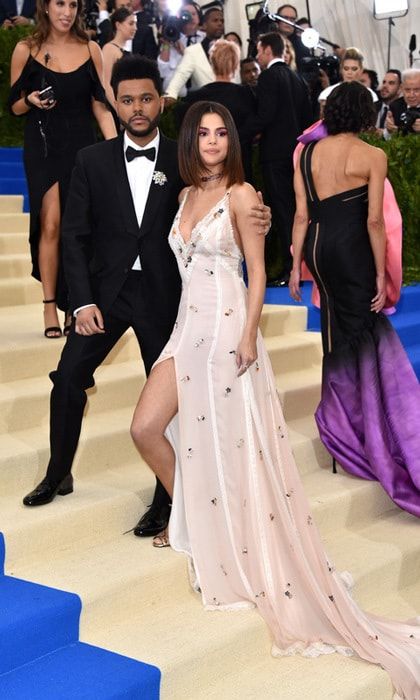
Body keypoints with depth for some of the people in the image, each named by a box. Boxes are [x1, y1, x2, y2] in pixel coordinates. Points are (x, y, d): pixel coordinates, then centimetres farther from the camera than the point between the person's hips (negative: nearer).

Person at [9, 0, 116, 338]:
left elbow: (100, 105, 7)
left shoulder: (90, 50, 7)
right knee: (50, 225, -9)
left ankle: (74, 305, 11)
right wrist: (32, 100, -14)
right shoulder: (25, 50, 3)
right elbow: (16, 106, 7)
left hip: (81, 146, 2)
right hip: (42, 148, -1)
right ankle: (50, 305, -2)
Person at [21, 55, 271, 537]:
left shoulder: (183, 162, -1)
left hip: (162, 294, -1)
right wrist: (82, 301, -8)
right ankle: (58, 475, 21)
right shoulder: (92, 161, 2)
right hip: (105, 290, 1)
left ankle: (165, 500, 17)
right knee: (68, 379, -1)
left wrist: (254, 223, -22)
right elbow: (75, 235, 1)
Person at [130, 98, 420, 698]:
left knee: (230, 444, -2)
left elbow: (257, 272, -8)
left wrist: (249, 336, -17)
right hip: (187, 327, 7)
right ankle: (188, 517, 21)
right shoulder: (187, 195, 15)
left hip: (226, 328, -7)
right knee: (146, 428, 1)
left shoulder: (241, 194, -4)